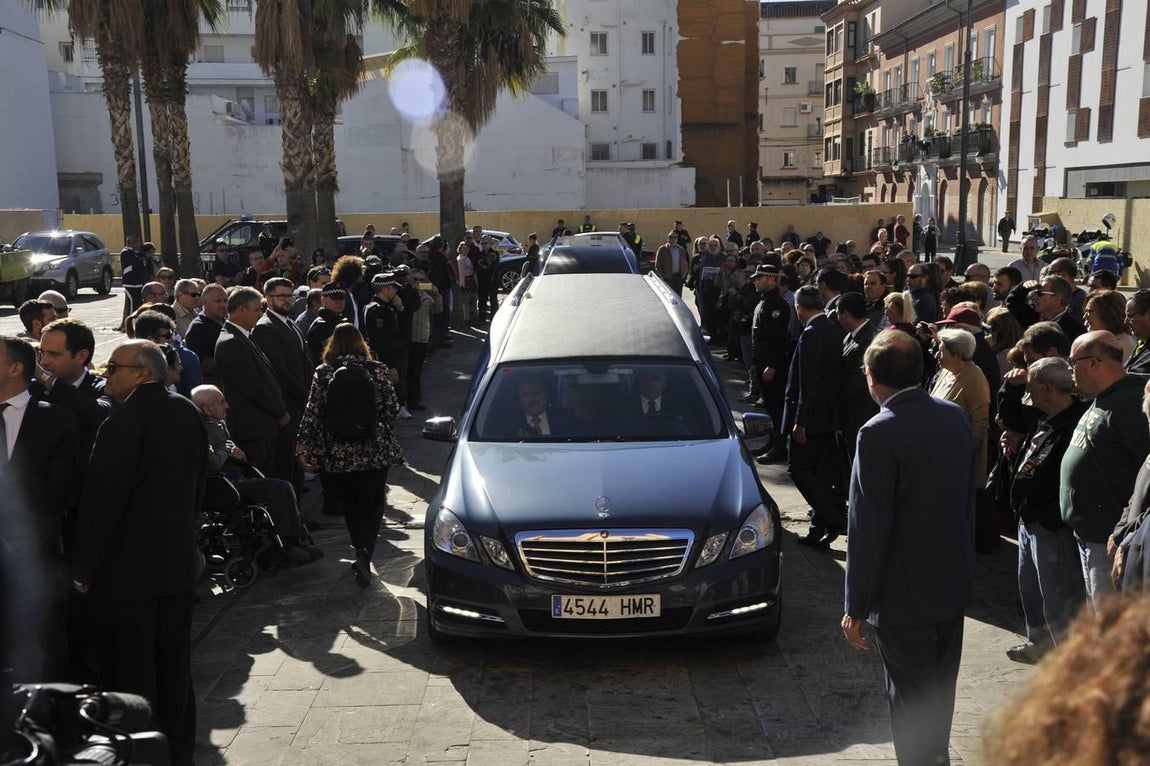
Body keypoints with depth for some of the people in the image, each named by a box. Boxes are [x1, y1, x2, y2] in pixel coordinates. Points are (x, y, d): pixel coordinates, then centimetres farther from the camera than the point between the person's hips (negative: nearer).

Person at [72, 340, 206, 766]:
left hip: (125, 571, -7)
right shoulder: (187, 414, 4)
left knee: (129, 673, 5)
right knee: (173, 665, 18)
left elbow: (101, 503, -18)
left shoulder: (123, 425, -19)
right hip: (178, 564, 8)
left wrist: (85, 570, -9)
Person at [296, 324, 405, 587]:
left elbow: (312, 413, -6)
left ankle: (361, 554, 18)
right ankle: (365, 555, -9)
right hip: (376, 453, 0)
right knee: (372, 506, 9)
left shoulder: (323, 373, -3)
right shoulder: (378, 370, -3)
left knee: (350, 506, 17)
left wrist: (304, 446, 2)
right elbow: (392, 409, -1)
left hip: (339, 454, 0)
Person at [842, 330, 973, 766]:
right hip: (953, 582, 8)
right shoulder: (955, 417, -1)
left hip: (905, 593, -7)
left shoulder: (880, 434, -23)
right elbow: (964, 497, 9)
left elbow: (868, 528, -22)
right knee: (939, 692, 24)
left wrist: (856, 606, -14)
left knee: (910, 701, 8)